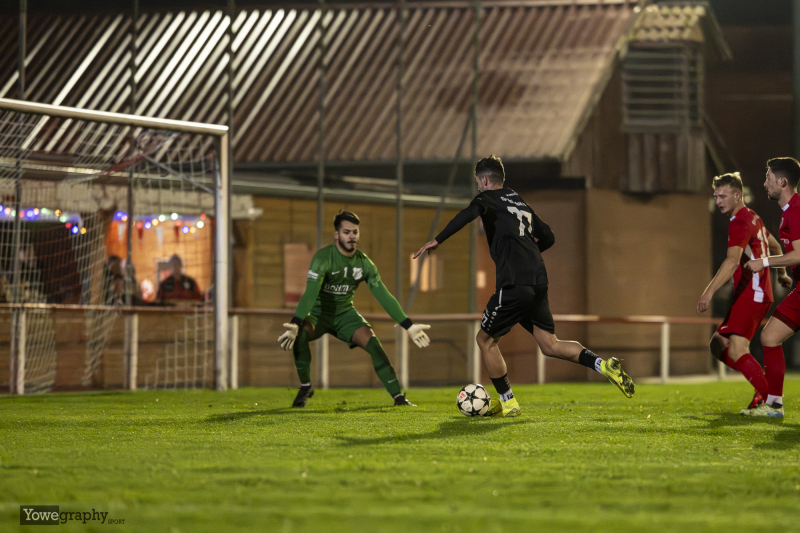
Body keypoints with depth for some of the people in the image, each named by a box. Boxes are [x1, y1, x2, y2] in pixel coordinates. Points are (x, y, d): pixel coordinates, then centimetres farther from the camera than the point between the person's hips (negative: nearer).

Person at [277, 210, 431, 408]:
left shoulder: (364, 263, -7)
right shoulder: (324, 257, -22)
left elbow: (384, 296, -6)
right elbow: (310, 293, -34)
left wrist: (408, 326, -14)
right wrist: (295, 324, -48)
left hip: (345, 313, 3)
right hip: (318, 313, -3)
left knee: (372, 342, -21)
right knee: (300, 334, -35)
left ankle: (398, 397, -17)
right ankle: (305, 387, -14)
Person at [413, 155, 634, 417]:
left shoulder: (489, 198, 3)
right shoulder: (520, 203, 25)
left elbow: (470, 213, -20)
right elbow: (548, 237, 28)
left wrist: (437, 240, -20)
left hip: (514, 283, -7)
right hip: (538, 281, 7)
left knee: (485, 340, 9)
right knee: (550, 344, 8)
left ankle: (508, 403, 11)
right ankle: (603, 365, -11)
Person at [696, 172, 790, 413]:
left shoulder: (740, 222, -14)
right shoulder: (753, 218, 18)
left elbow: (732, 261, -29)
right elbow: (774, 246, 35)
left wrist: (709, 292, -38)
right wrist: (782, 274, 52)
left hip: (752, 295, -10)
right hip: (747, 296, 10)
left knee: (736, 351, -19)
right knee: (718, 345, 8)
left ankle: (768, 397, -14)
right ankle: (762, 387, 8)